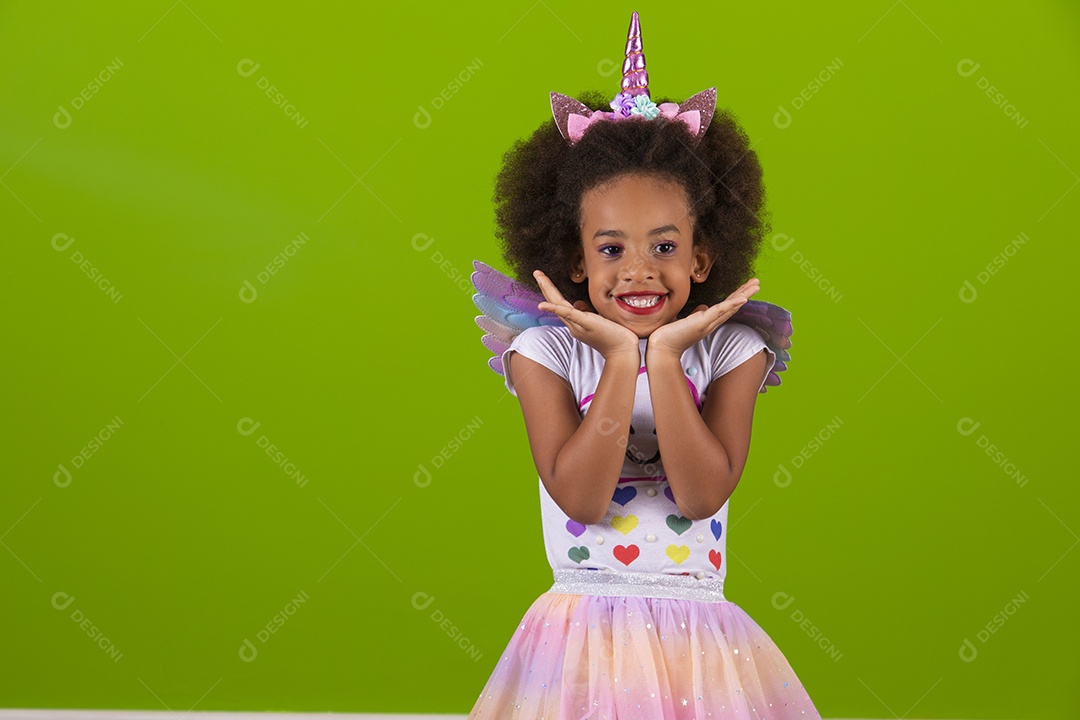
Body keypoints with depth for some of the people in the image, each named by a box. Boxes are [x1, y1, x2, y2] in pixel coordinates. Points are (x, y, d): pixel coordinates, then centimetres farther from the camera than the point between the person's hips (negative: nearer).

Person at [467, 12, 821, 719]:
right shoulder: (544, 350, -3)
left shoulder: (729, 350, 0)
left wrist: (665, 357, -16)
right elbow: (579, 496, -14)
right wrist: (621, 360, -17)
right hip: (582, 634, -1)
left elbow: (702, 494, -13)